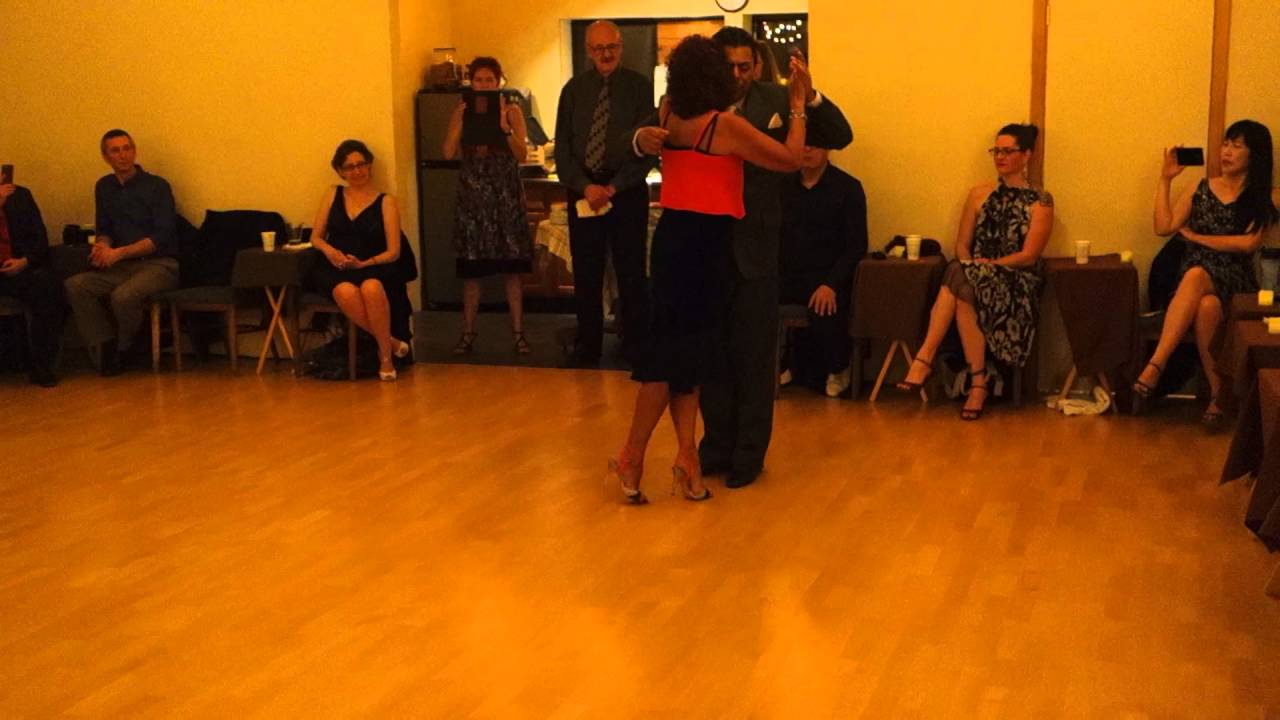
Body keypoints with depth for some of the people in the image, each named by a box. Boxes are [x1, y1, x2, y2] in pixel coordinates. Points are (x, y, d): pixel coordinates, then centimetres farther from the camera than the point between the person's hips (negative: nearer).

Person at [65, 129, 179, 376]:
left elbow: (162, 236, -12)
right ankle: (108, 345, -8)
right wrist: (103, 246, -7)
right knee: (74, 286, -20)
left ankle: (125, 350, -5)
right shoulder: (104, 187, 11)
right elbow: (104, 229, 19)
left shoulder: (157, 186, -6)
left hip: (160, 264, -5)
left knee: (123, 295, -34)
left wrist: (118, 253, -18)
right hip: (123, 265, 6)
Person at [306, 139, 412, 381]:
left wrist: (363, 263, -14)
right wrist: (329, 250, -7)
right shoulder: (333, 194, 17)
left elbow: (394, 252, 2)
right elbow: (316, 237, 17)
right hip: (334, 270, 1)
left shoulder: (385, 202, 8)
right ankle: (390, 342, -20)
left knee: (371, 288, -40)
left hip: (372, 269, -1)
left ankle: (385, 352, -22)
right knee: (346, 292, -37)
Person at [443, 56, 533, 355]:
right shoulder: (462, 111, 6)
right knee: (471, 269, 2)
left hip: (506, 195, -1)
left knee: (511, 268, 0)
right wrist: (462, 121, -15)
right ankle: (468, 333, 11)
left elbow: (522, 155, -8)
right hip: (472, 194, 1)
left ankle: (518, 333, 6)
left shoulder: (512, 111, 2)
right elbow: (449, 153, -6)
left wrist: (504, 127, -21)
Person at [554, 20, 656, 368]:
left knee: (631, 273, 3)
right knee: (585, 274, 7)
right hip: (582, 192, 3)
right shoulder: (574, 89, 6)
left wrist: (613, 187, -12)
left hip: (627, 192, -2)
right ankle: (587, 348, 16)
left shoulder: (639, 87, -2)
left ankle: (635, 348, 11)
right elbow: (562, 147, 5)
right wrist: (585, 187, -8)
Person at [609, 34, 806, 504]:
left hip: (674, 237, 7)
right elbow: (790, 159, -7)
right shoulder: (725, 125, -14)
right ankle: (632, 456, 3)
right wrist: (798, 107, 5)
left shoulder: (668, 114, 4)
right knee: (679, 349, -1)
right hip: (704, 242, -7)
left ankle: (687, 455, 11)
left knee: (684, 348, 10)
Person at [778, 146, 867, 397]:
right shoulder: (784, 185, 11)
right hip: (788, 274, 3)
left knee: (824, 311, -35)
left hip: (827, 276, -3)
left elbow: (856, 246, -4)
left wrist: (831, 284, -18)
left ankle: (838, 369, 0)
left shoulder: (848, 188, 0)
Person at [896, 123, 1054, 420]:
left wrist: (986, 265, -14)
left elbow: (1029, 256, -5)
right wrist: (969, 267, -8)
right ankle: (979, 379, -34)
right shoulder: (980, 194, 17)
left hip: (1016, 285, -3)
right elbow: (962, 244, 13)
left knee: (960, 281, -34)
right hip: (976, 278, 4)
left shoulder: (1040, 201, 4)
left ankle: (925, 359, -30)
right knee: (961, 279, -34)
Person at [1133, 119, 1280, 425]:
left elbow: (1249, 243, -8)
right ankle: (1217, 391, -35)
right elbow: (1163, 227, 6)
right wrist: (1165, 180, 4)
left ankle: (1155, 366, -39)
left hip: (1234, 281, -2)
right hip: (1192, 278, 2)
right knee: (1205, 305, -37)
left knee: (1197, 276, -39)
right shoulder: (1201, 189, 15)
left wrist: (1195, 237, -3)